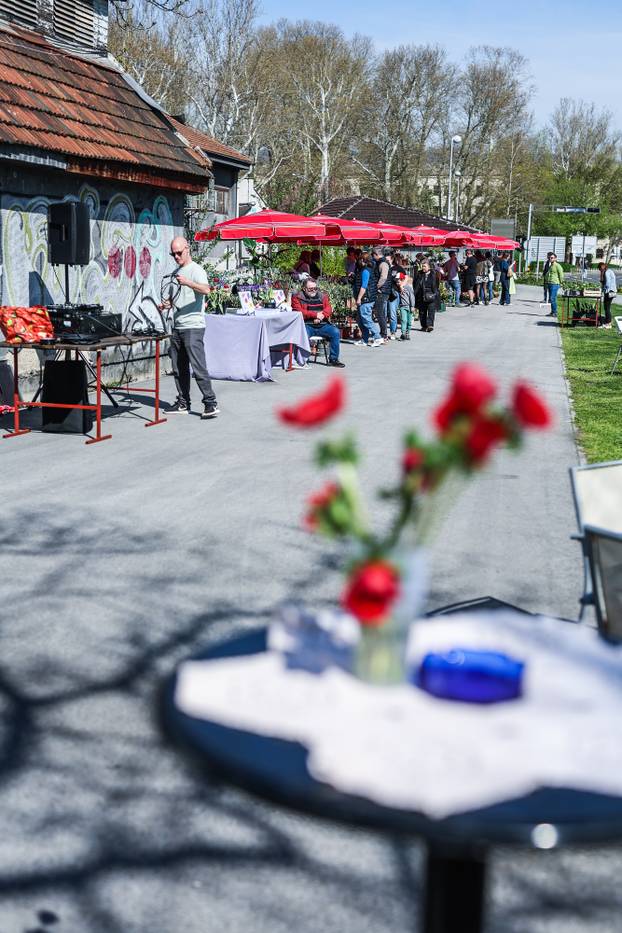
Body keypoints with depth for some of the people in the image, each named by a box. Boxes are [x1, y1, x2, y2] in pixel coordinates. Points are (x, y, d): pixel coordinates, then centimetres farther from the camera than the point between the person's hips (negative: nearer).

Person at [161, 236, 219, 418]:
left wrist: (188, 282, -40)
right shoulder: (177, 272, 20)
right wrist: (168, 304, 9)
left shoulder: (196, 270, -7)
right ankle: (183, 403, 18)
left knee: (198, 367, -13)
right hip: (177, 327, 9)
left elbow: (206, 289, -26)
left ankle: (211, 403, -11)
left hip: (193, 327, -9)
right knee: (179, 368, 10)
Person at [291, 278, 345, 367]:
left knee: (335, 332, -19)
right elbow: (299, 312, -9)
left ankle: (333, 359, -9)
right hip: (307, 325, -4)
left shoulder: (322, 296, 17)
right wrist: (316, 314, -13)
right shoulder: (297, 297, 5)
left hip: (322, 325, 4)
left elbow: (329, 309, 7)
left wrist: (321, 316, -15)